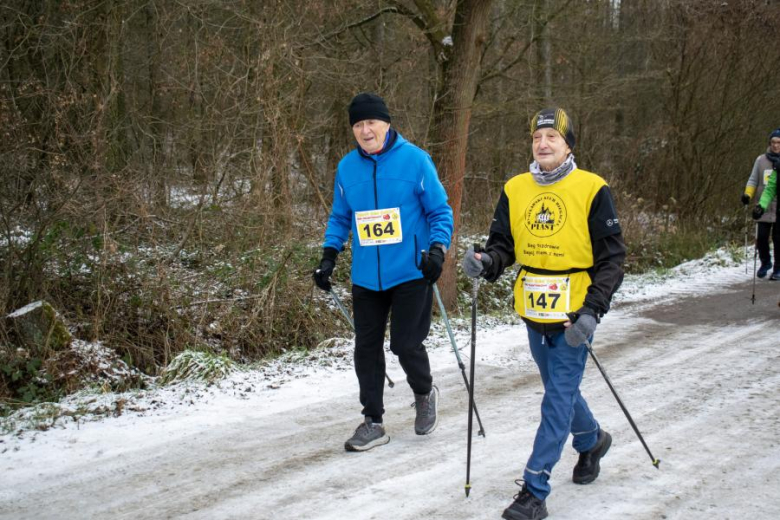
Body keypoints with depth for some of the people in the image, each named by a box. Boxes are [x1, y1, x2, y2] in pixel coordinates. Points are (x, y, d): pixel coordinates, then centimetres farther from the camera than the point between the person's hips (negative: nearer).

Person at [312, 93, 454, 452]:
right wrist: (329, 257, 4)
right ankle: (373, 422, 19)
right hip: (366, 277, 4)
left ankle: (425, 393, 28)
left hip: (410, 274, -4)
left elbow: (440, 211, -2)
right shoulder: (347, 167, 5)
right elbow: (340, 218, 15)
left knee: (405, 344, -4)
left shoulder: (415, 160, -7)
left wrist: (437, 248, -18)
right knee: (366, 349, 6)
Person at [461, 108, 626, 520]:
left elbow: (611, 257, -7)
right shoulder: (515, 189, 4)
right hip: (534, 313, 5)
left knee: (558, 399, -5)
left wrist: (593, 310, -17)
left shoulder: (592, 190, -7)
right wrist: (486, 261, -16)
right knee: (559, 390, 20)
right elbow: (504, 245, 8)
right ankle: (591, 440, 48)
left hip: (574, 315, -5)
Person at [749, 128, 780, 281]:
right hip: (764, 209, 2)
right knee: (761, 238, 2)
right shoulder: (761, 160, 5)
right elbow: (753, 180, 8)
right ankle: (765, 263, 26)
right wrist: (747, 194, -6)